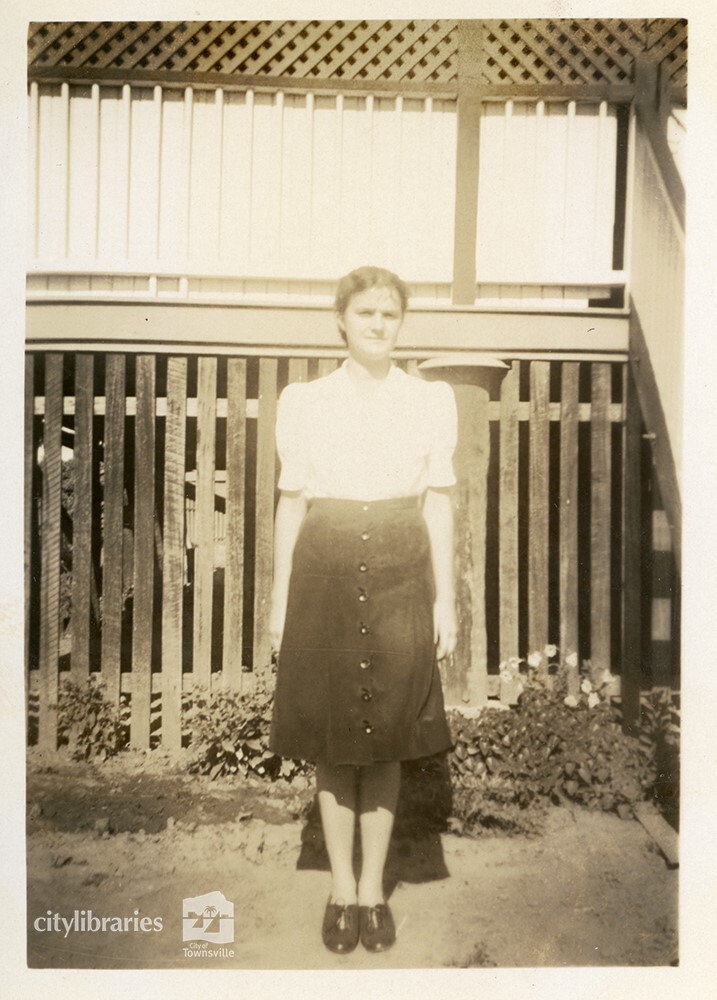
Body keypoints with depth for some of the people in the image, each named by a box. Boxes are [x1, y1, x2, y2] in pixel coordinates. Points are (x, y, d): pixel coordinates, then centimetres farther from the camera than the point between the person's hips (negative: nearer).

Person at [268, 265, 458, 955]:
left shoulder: (431, 401, 7)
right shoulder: (303, 402, 6)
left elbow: (439, 505, 6)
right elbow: (291, 504, 6)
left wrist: (445, 597, 2)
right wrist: (280, 598, 4)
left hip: (400, 572, 0)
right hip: (325, 574, 0)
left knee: (387, 738, 7)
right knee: (330, 738, 8)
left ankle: (373, 886, 27)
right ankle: (341, 887, 27)